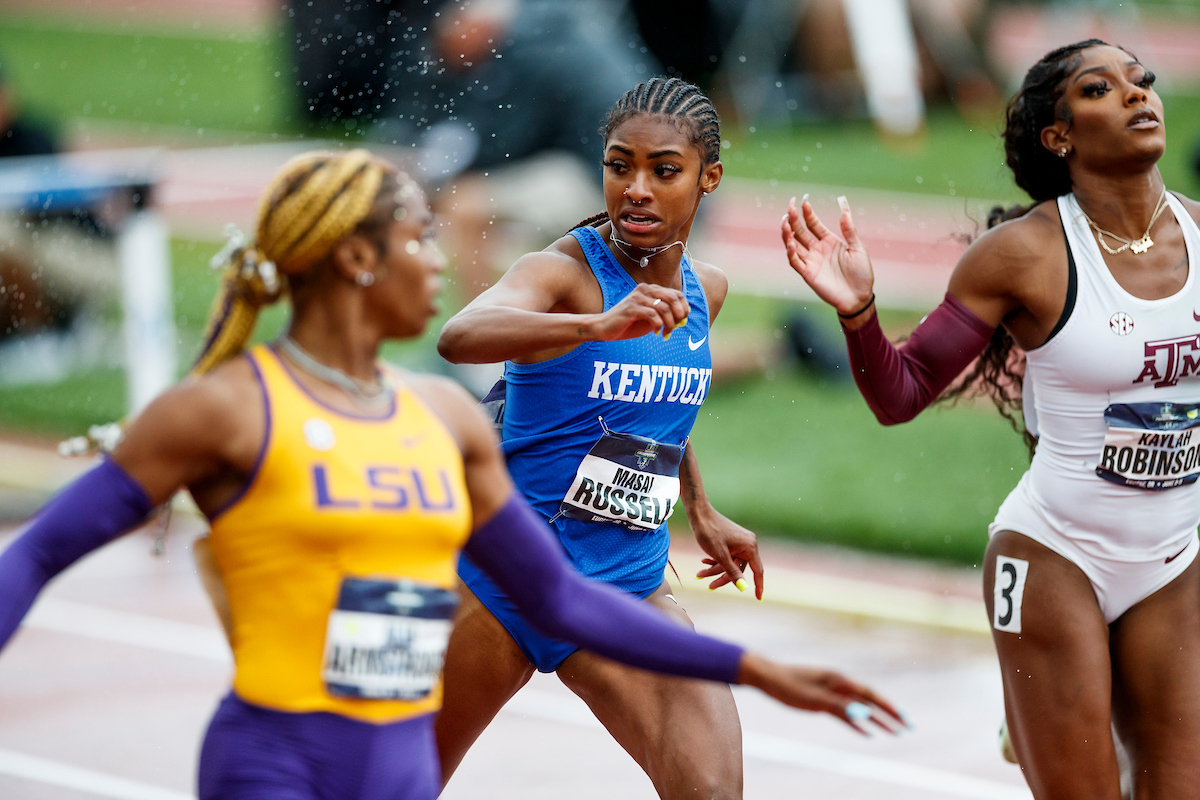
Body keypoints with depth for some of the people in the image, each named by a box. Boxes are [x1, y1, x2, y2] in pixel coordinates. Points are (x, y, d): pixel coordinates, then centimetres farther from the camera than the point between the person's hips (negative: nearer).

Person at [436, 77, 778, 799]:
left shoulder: (704, 292, 4)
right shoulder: (564, 271, -16)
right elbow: (460, 337, -40)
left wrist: (701, 510, 26)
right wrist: (598, 324, -53)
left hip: (625, 589, 4)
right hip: (503, 576, -4)